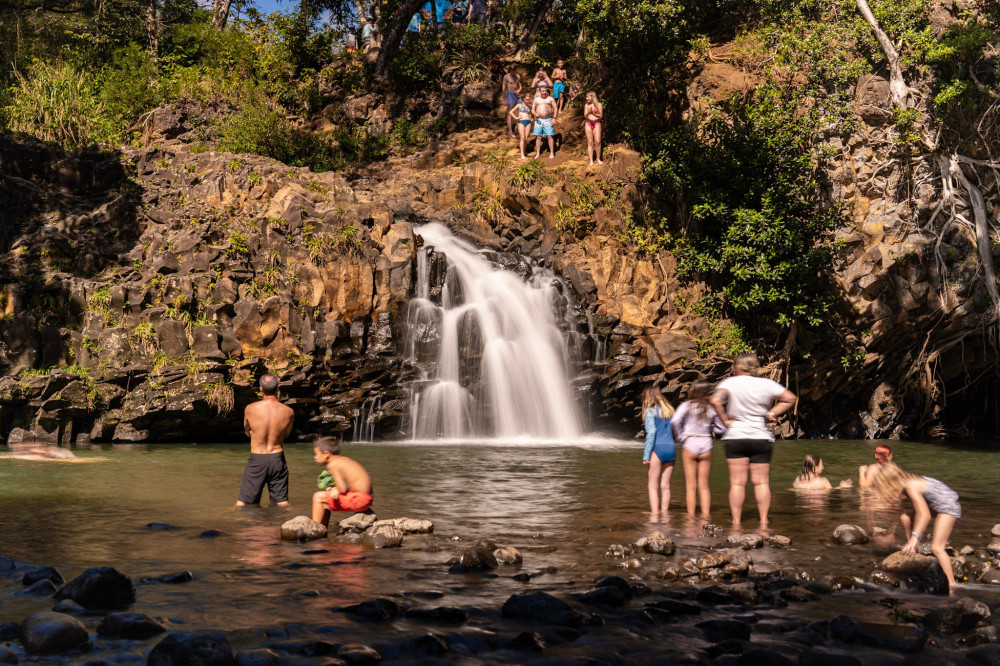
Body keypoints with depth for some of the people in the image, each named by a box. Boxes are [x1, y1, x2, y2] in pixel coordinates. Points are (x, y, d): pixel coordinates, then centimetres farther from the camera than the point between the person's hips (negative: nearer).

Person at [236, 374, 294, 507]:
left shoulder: (250, 409, -10)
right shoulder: (288, 411, -8)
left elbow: (248, 432, 8)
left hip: (256, 460, 0)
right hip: (277, 458, 1)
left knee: (242, 501, 11)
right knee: (282, 501, 11)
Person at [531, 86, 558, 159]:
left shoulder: (550, 99, 8)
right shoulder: (536, 99, 14)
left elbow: (555, 109, 5)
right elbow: (532, 109, 12)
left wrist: (554, 118, -8)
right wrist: (535, 114, -11)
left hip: (548, 120, -2)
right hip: (539, 120, 2)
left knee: (550, 136, -7)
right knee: (538, 137, 0)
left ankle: (552, 153, -4)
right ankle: (538, 153, 6)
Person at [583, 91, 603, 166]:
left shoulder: (598, 104, 3)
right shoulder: (586, 105, 11)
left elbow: (601, 116, 2)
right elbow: (585, 116, 7)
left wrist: (593, 113, -10)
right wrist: (588, 112, -12)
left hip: (596, 123, -2)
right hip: (588, 123, 2)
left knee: (597, 141, -10)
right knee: (590, 142, -1)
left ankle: (598, 159, 2)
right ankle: (591, 160, -2)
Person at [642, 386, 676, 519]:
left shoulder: (650, 411, -4)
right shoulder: (669, 410, 15)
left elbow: (651, 433, -12)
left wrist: (646, 455, -11)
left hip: (657, 449, -5)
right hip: (670, 449, 5)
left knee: (653, 486, 0)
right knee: (665, 485, 9)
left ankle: (655, 515, -5)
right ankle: (664, 513, 10)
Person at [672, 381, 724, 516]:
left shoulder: (687, 405, -6)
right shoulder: (711, 409, 5)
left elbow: (675, 421, -21)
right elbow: (721, 429, 10)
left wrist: (679, 437, -10)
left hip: (689, 444, -3)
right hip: (706, 445, 3)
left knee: (691, 486, 3)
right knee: (704, 486, 10)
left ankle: (691, 516, 5)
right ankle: (705, 515, 8)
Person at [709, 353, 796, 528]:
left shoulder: (730, 382, -4)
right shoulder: (766, 384, 3)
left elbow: (715, 400, -21)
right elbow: (790, 398, 4)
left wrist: (725, 420, -10)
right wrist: (771, 413, 3)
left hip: (735, 437, -2)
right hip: (761, 438, 2)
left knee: (737, 482, 1)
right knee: (762, 482, 8)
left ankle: (736, 522, 2)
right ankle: (764, 521, 6)